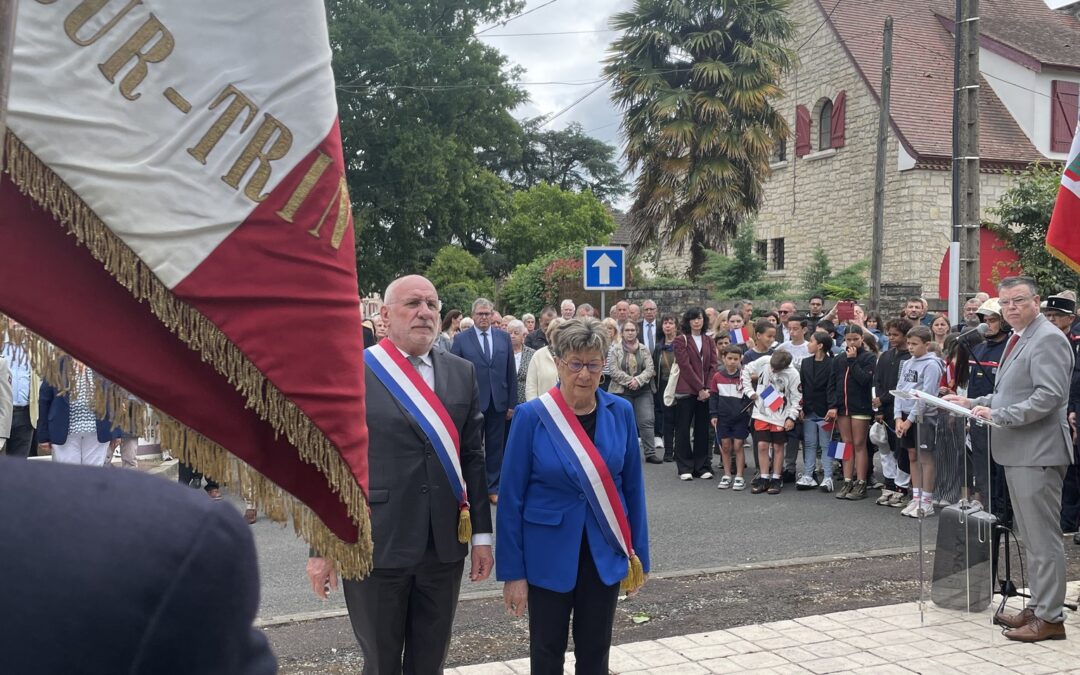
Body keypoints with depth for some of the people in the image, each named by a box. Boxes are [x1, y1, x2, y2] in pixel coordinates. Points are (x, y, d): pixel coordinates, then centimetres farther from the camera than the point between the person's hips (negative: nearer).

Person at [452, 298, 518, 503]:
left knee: (495, 447, 9)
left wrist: (512, 403, 3)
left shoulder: (504, 338, 5)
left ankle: (493, 488, 20)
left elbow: (511, 373, 6)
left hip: (498, 402, 2)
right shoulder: (461, 339, -2)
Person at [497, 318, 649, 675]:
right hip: (548, 554, -2)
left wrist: (639, 554, 5)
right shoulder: (532, 416, -11)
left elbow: (633, 486, 4)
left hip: (604, 553, 2)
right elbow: (512, 498, -8)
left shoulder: (621, 412, -3)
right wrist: (513, 571, -9)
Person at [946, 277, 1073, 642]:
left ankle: (1049, 617, 4)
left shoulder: (1048, 339, -13)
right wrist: (975, 403, 11)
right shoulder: (1017, 338, 18)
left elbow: (1050, 396, -23)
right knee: (1030, 537, 16)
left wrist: (997, 415, -23)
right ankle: (1038, 607, 26)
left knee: (1042, 537, -4)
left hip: (1037, 452, -10)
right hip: (1018, 452, 10)